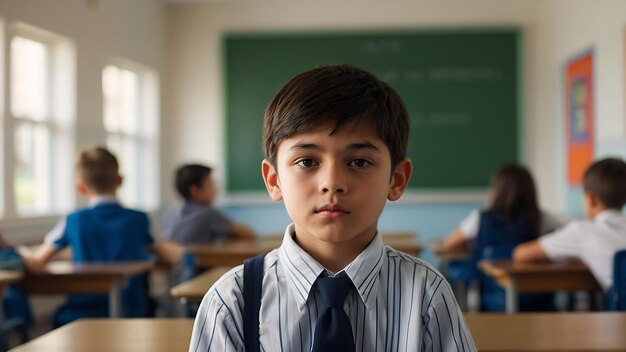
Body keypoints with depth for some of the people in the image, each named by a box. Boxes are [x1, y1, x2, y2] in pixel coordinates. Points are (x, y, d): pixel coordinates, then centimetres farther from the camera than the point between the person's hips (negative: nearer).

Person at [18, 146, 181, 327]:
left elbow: (37, 263, -3)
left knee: (59, 317, 29)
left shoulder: (73, 221, -6)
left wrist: (22, 252, 19)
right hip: (131, 315, 0)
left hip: (82, 315, 0)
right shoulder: (139, 220, -4)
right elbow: (173, 255, 2)